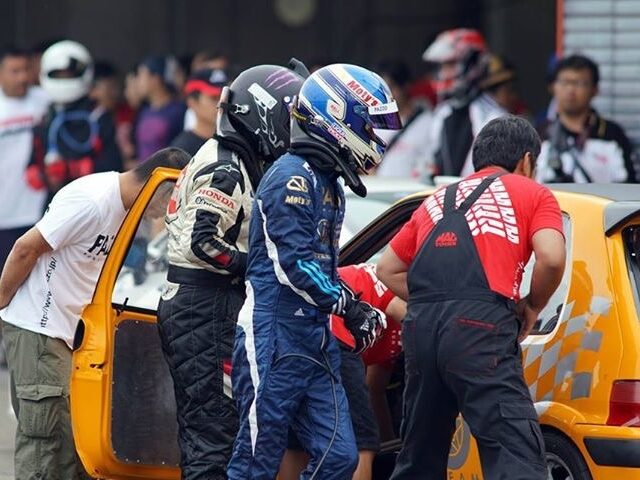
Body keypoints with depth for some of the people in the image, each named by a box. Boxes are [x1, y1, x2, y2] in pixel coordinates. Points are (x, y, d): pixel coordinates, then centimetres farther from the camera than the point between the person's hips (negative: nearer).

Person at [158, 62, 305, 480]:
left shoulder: (223, 159, 18)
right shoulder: (226, 170, -14)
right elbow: (203, 241, -22)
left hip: (185, 304, 11)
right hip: (207, 309, -11)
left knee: (200, 426, 14)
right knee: (215, 429, -12)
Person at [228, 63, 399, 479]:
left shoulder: (328, 184, 19)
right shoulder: (293, 178, -13)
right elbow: (294, 266, -21)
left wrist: (355, 306, 11)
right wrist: (349, 307, -15)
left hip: (316, 344, 10)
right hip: (274, 341, -10)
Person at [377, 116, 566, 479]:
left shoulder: (440, 199, 30)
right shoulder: (532, 194, 15)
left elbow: (388, 270, 28)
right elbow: (551, 258, -2)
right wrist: (532, 307, 14)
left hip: (420, 326, 6)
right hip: (480, 326, -6)